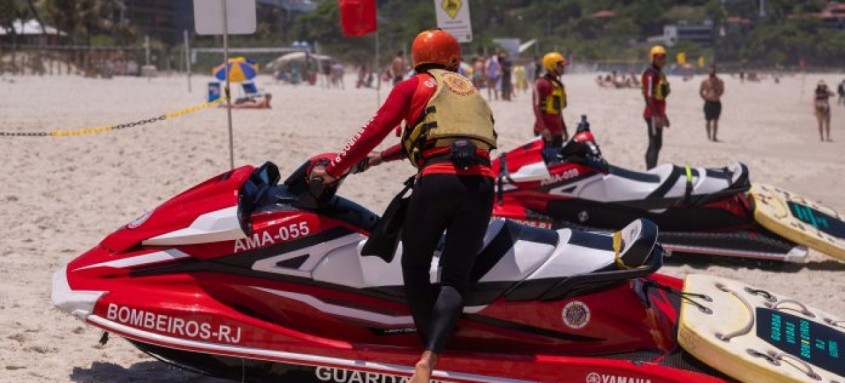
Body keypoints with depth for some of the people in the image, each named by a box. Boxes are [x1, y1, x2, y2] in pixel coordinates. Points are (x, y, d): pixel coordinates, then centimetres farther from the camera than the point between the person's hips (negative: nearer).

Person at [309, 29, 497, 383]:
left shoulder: (413, 87, 14)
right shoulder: (470, 91, 30)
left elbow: (375, 130, 5)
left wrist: (334, 170, 11)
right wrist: (384, 157, 43)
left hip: (438, 181, -4)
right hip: (481, 184, 4)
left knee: (415, 268, 15)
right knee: (455, 279, 4)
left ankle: (432, 349, 13)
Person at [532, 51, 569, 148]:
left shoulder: (559, 85, 19)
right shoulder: (541, 83, -9)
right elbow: (536, 106, -16)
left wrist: (564, 129, 24)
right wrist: (542, 128, -23)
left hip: (557, 130, 9)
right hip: (545, 131, -9)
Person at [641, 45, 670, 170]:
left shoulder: (659, 73, 16)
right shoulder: (650, 73, -14)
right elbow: (648, 96, -21)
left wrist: (663, 115, 23)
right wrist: (655, 115, -26)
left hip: (658, 114, 10)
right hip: (653, 114, -10)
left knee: (655, 145, 12)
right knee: (655, 145, -12)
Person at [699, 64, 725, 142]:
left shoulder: (719, 81, 0)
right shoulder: (705, 81, -1)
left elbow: (722, 91, 8)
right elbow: (700, 92, 6)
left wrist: (718, 96, -6)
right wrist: (705, 98, -2)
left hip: (717, 103, 1)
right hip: (708, 103, -1)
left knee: (715, 121, 2)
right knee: (708, 121, 1)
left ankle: (714, 136, 5)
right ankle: (709, 136, 7)